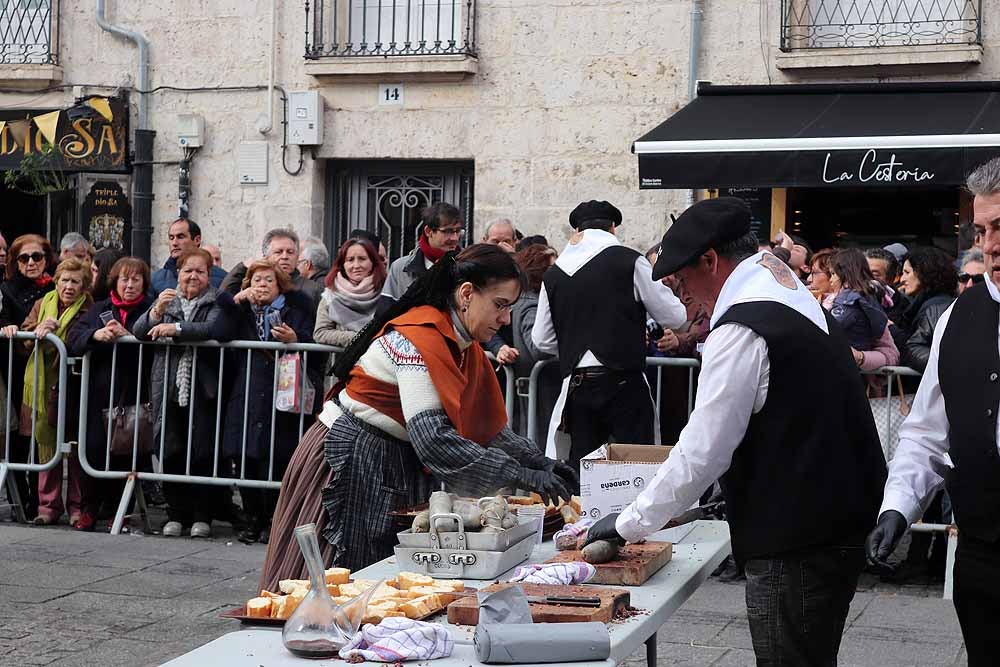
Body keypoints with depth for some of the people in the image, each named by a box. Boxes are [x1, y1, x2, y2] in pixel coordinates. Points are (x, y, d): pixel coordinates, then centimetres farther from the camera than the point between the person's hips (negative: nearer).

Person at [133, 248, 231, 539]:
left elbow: (216, 328, -16)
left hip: (204, 391, -3)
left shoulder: (217, 302, 5)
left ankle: (202, 515, 4)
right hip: (170, 391, 3)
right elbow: (138, 332, 4)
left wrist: (176, 328, -18)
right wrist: (155, 313, -15)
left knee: (203, 453, -5)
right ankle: (176, 514, 8)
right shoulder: (166, 300, 16)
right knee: (172, 452, -1)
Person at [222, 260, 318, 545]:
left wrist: (295, 340, -14)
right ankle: (253, 520, 12)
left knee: (275, 462, -7)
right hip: (246, 399, 3)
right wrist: (236, 303, 0)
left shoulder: (296, 311, 12)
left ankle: (272, 521, 6)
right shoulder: (241, 312, 20)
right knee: (245, 462, 0)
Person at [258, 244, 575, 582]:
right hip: (352, 462, -9)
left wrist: (540, 463, -7)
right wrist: (522, 477, -30)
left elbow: (488, 426, 8)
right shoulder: (420, 337, -23)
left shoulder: (465, 345, 6)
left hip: (397, 465, 9)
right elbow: (432, 438, -32)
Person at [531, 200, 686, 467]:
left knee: (581, 464, 9)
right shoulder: (629, 261, -5)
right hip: (623, 382, -4)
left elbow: (542, 339, 12)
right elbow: (675, 317, 1)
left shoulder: (554, 274, 6)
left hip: (576, 385, 4)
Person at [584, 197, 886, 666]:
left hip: (794, 545, -10)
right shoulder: (800, 302, 13)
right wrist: (734, 494, 26)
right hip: (841, 521, 10)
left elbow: (701, 452, -18)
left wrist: (629, 524, -8)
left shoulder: (742, 331, -18)